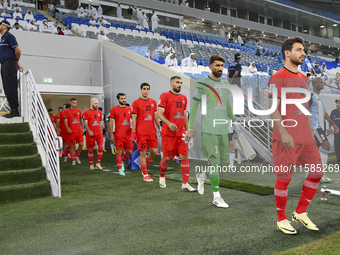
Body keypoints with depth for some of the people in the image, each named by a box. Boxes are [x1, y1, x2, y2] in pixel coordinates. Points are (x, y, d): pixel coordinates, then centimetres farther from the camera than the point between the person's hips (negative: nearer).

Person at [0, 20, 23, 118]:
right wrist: (17, 64, 17)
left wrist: (16, 62, 2)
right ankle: (13, 110, 8)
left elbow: (18, 51, -13)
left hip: (9, 63, -9)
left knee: (11, 87, -12)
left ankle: (15, 110, -13)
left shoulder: (9, 36, -5)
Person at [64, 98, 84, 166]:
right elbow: (65, 121, -4)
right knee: (72, 145, 3)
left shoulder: (79, 111, 11)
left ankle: (77, 157, 18)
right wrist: (67, 128, -17)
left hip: (79, 131, 3)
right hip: (71, 131, -3)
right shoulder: (67, 111, 0)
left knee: (81, 144, -4)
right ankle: (73, 160, 13)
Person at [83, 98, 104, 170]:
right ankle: (91, 164, 19)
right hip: (90, 134, -3)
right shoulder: (86, 112, -1)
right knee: (90, 149, 5)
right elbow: (85, 123, -7)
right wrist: (89, 131, -20)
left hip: (99, 133, 3)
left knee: (100, 147, -9)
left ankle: (98, 163, 4)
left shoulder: (99, 112, 12)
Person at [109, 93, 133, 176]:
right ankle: (120, 169, 10)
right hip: (119, 135, -4)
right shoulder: (114, 109, -1)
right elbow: (111, 122, -2)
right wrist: (111, 135, -6)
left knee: (130, 151, 5)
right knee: (119, 152, -2)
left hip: (128, 134, 4)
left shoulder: (129, 109, 11)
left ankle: (122, 161, 32)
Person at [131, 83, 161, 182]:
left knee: (154, 152, 3)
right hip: (141, 133, -4)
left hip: (152, 132, 5)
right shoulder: (136, 103, -2)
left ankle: (144, 164, 29)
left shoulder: (153, 102, 11)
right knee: (143, 153, 0)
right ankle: (145, 175, 10)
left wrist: (159, 128, 9)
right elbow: (134, 119, -3)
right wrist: (133, 133, -8)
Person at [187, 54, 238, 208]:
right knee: (215, 162, -7)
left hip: (223, 130, 6)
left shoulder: (226, 84, 16)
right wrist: (191, 128, -4)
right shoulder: (202, 84, -2)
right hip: (209, 130, -6)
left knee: (223, 163, 8)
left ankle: (201, 177, 34)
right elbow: (194, 106, -1)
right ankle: (216, 197, 4)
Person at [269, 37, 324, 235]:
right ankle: (281, 219, 15)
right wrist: (283, 132, -21)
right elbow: (273, 108, -14)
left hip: (306, 136, 8)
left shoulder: (303, 78, 18)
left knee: (317, 171, 7)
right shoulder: (278, 77, -7)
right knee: (284, 177, -1)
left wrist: (310, 130, 17)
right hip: (287, 137, -8)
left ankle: (301, 213, 22)